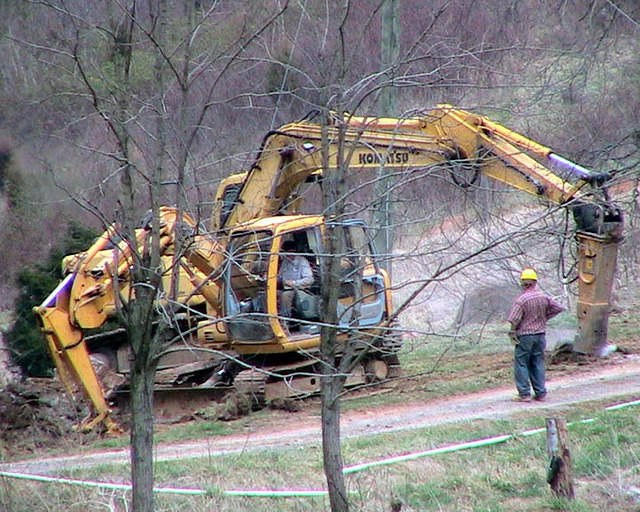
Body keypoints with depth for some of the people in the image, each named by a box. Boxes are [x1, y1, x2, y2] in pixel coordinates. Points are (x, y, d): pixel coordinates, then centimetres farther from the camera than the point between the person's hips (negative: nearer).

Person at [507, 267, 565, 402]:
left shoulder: (521, 300, -18)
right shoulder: (544, 297, 0)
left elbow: (514, 319, -20)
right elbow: (559, 308, 7)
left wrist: (512, 332, -4)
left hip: (525, 335, -5)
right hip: (540, 334, 5)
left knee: (521, 363, 4)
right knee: (538, 363, 13)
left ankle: (524, 393, 1)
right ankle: (540, 393, 14)